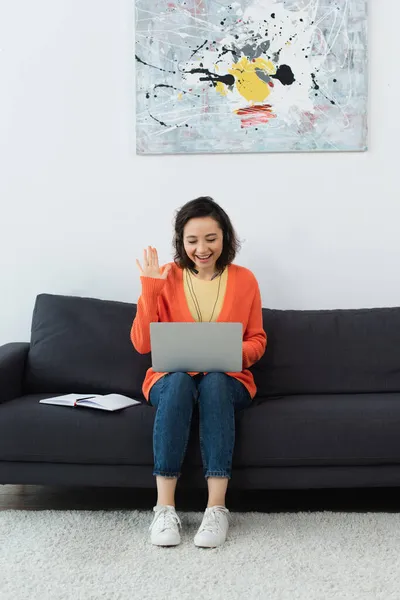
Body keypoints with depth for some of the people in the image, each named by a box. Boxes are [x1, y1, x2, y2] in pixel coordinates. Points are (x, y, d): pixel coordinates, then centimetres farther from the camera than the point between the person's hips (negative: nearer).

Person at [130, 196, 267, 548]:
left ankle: (217, 508, -36)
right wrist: (149, 289, -15)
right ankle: (165, 507, -34)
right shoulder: (166, 278, -1)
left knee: (213, 381, -35)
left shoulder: (244, 279, 2)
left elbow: (257, 341, 7)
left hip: (228, 381, 0)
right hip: (171, 380, 0)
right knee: (180, 381, -35)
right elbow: (142, 344, -6)